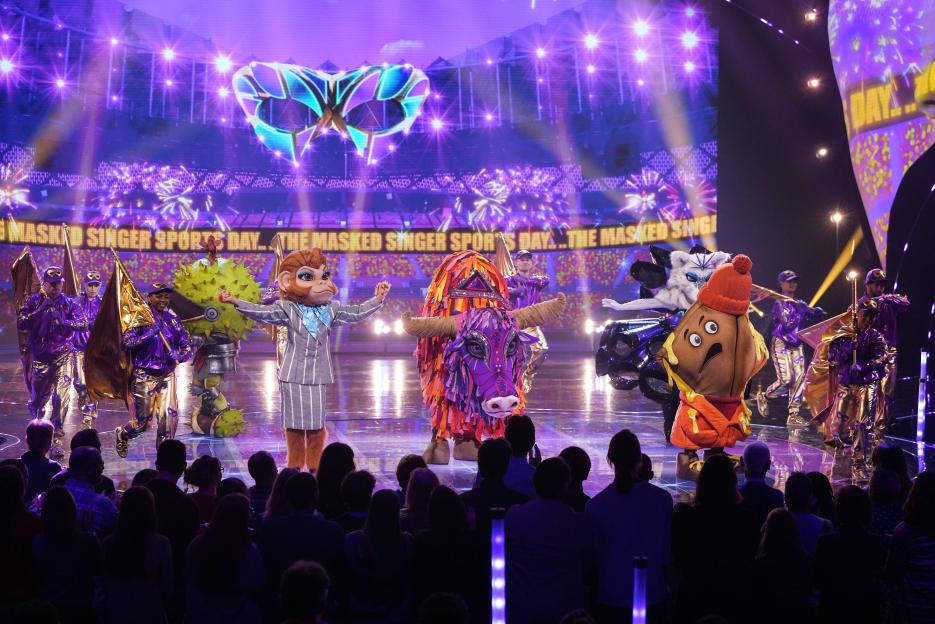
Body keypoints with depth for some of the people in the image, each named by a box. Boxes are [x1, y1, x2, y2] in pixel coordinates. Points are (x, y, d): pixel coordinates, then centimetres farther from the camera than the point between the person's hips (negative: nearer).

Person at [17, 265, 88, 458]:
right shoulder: (34, 301, 3)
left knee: (61, 397, -13)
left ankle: (57, 440, -8)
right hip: (39, 357, 2)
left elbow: (83, 323, -13)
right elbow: (20, 324, -7)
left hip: (62, 356, -2)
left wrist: (63, 321, -29)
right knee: (37, 399, 9)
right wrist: (39, 311, -19)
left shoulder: (69, 303, 0)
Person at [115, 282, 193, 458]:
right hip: (144, 376, -3)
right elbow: (127, 341, -15)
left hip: (167, 376, 3)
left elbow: (187, 345, 6)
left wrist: (180, 356, -15)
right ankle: (121, 435, 37)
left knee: (169, 416, -8)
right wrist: (148, 335, -27)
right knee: (143, 420, 5)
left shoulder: (173, 319, 5)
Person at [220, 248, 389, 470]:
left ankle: (314, 466, 18)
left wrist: (377, 300, 7)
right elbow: (262, 312, -11)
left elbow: (357, 313, 14)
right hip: (293, 377, -3)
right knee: (294, 424, 4)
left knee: (317, 425, 7)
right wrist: (235, 302, -22)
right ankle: (294, 467, 15)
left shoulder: (331, 310, 6)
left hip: (318, 377, 3)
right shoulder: (287, 309, -4)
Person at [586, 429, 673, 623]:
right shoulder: (663, 499, -9)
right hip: (652, 596, 1)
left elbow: (593, 556, -4)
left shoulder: (595, 505, -14)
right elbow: (667, 550, 1)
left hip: (610, 596, -1)